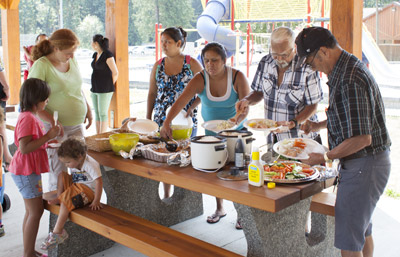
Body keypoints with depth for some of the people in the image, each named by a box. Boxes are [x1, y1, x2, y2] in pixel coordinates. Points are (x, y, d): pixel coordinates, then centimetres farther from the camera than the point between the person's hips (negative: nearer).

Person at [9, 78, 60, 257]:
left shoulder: (32, 117, 13)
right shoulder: (27, 118, -19)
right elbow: (24, 148, -26)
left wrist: (47, 142, 11)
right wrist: (48, 136, -24)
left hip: (31, 170, 10)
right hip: (26, 171, -10)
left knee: (32, 211, 14)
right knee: (35, 211, -5)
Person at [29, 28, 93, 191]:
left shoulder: (73, 62, 8)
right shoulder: (41, 66, -13)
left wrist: (88, 109, 15)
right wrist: (52, 121, -22)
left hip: (77, 124, 6)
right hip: (55, 127, -6)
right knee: (58, 173, -1)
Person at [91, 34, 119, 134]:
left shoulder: (107, 55, -12)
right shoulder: (95, 55, 13)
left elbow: (115, 73, -13)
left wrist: (109, 86, -2)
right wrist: (94, 87, 16)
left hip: (105, 90, -8)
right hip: (95, 89, 8)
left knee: (103, 113, -5)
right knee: (97, 113, 10)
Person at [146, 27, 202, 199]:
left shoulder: (192, 64, -3)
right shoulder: (158, 66, 7)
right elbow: (152, 93, 12)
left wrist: (192, 107, -14)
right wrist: (148, 118, 8)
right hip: (162, 120, 3)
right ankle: (166, 195, 20)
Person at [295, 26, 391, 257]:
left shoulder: (350, 79, -24)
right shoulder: (347, 69, 10)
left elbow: (362, 137, -27)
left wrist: (325, 157, -17)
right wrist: (318, 125, 18)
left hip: (364, 164, -11)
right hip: (366, 163, 11)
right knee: (362, 230, 22)